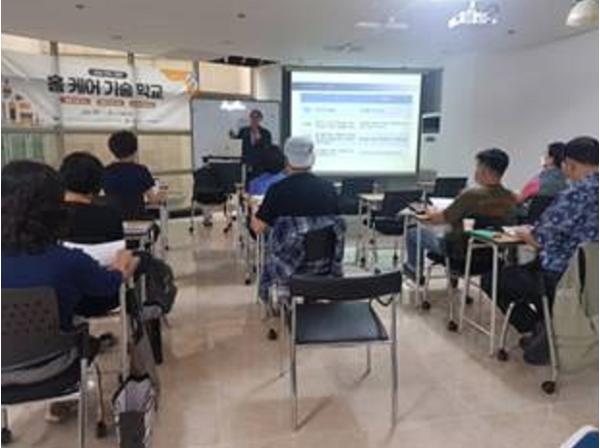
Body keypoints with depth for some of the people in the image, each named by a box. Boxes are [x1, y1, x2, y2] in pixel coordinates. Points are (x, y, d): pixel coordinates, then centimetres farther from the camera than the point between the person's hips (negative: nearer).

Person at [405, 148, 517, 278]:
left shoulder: (471, 195, -30)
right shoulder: (511, 199, -11)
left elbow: (439, 219, -21)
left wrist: (431, 213, 3)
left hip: (463, 252, -7)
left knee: (413, 232, 13)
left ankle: (414, 271, 35)